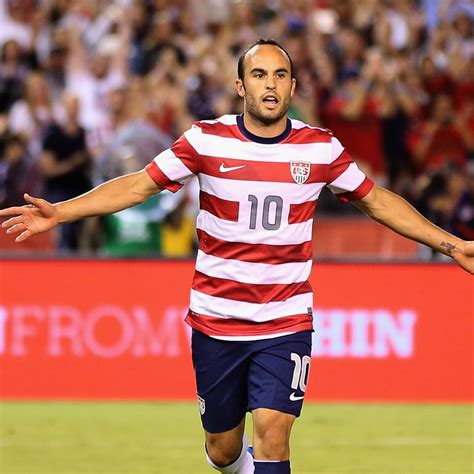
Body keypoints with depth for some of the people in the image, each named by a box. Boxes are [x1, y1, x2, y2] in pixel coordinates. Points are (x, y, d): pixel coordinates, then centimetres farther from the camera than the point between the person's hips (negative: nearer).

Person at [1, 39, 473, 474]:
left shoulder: (320, 148, -2)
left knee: (271, 430, -19)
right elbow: (138, 185, -1)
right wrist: (58, 212, -10)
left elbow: (377, 201, 11)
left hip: (287, 324, -1)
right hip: (216, 322, 1)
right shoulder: (207, 140, -5)